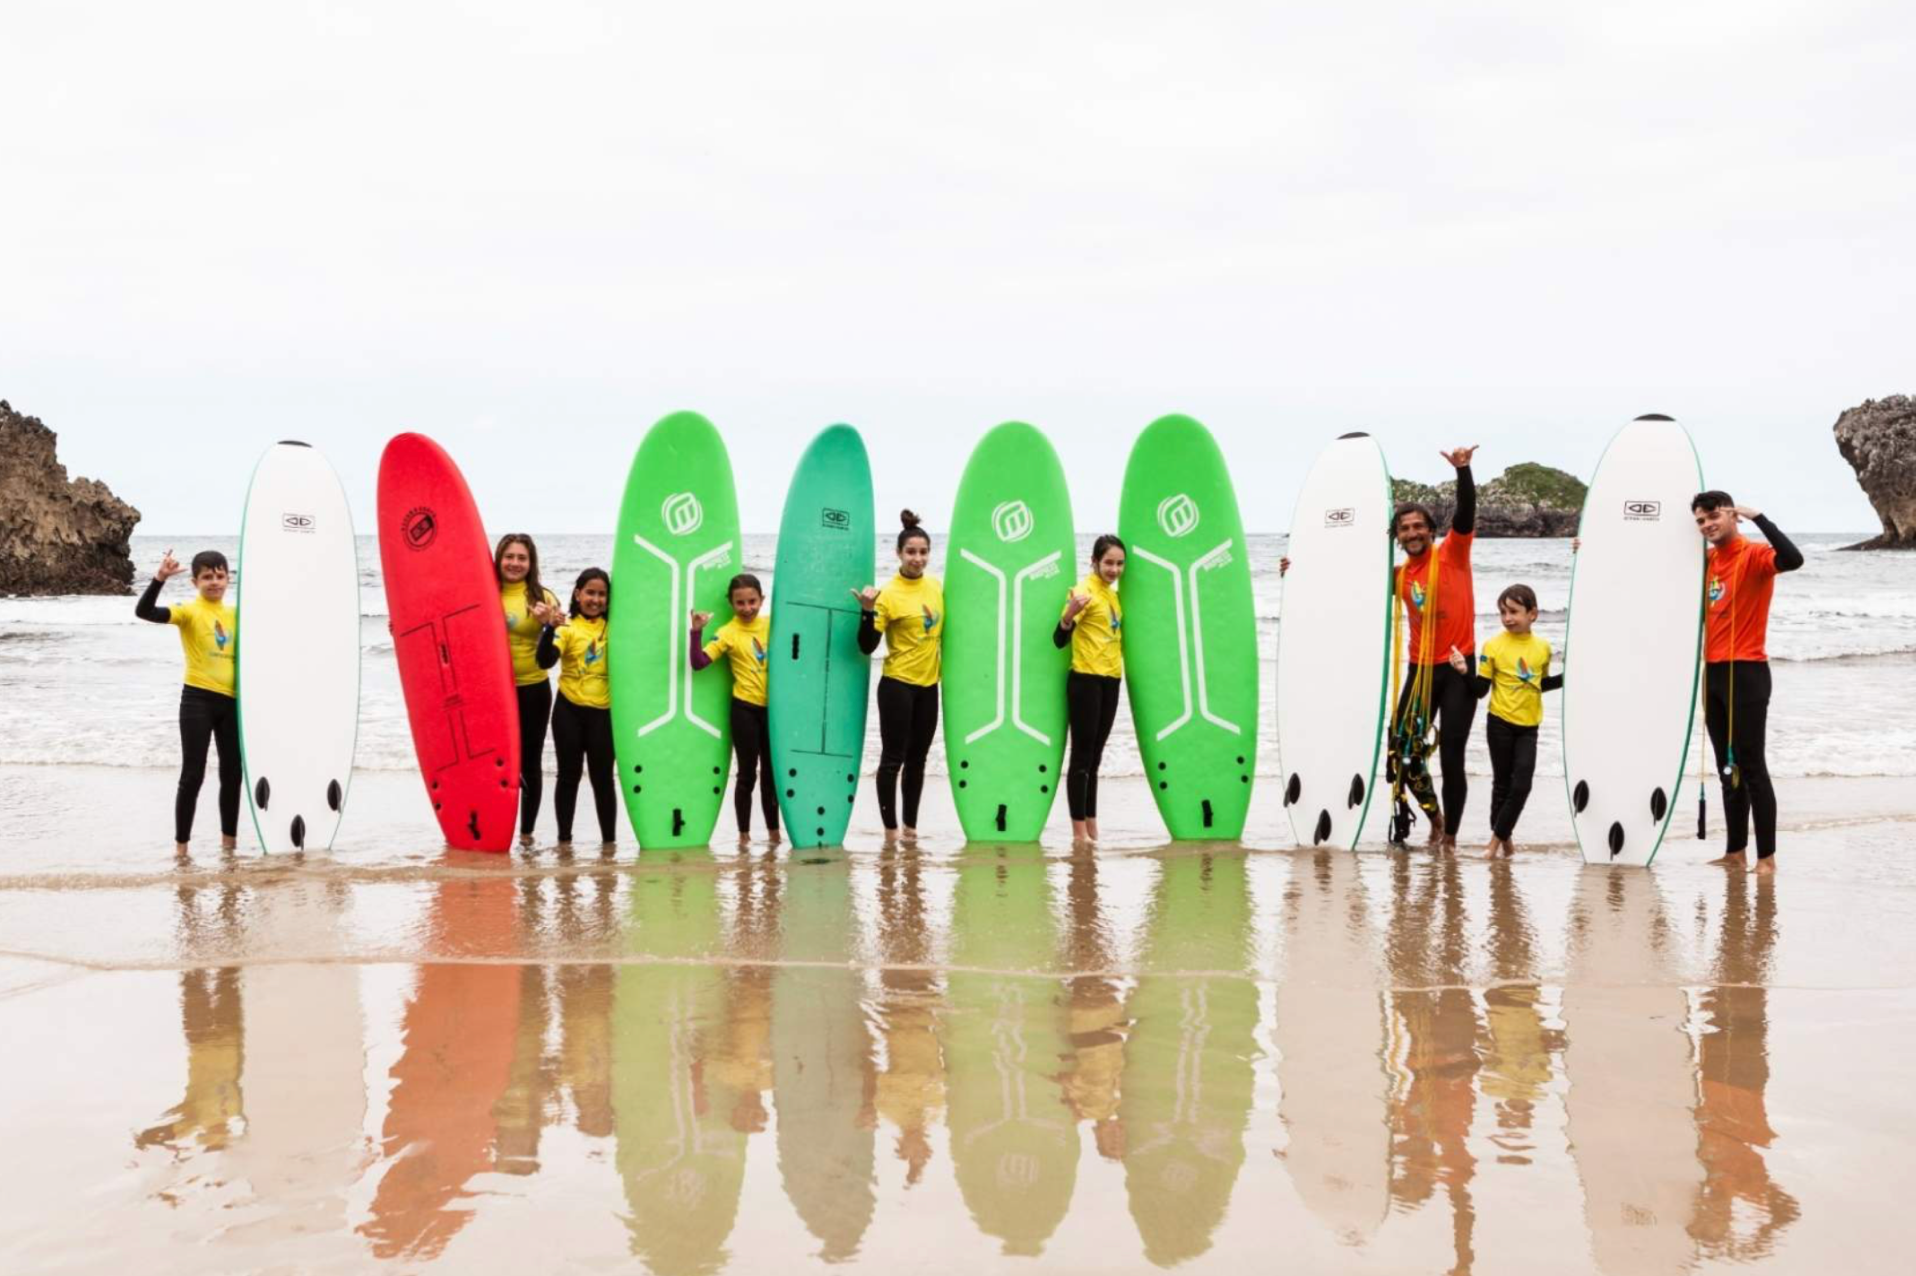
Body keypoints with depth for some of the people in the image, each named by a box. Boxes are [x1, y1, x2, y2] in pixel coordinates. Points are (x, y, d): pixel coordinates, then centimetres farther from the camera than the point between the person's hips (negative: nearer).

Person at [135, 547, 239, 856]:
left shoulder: (234, 614, 10)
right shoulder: (189, 612, -7)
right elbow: (143, 611, -23)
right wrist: (160, 579, -35)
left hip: (231, 701, 5)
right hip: (197, 699, -5)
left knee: (232, 773, 12)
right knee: (193, 774, -4)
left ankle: (229, 840, 26)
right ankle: (181, 844, 5)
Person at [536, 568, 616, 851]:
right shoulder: (566, 627, -3)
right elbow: (545, 660, -17)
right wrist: (549, 628, -30)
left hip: (603, 711, 1)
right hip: (570, 710, -1)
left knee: (602, 776, 5)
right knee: (569, 774, 6)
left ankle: (609, 838, 14)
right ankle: (564, 837, 14)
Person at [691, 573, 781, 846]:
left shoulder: (772, 623, 4)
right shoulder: (727, 633, -7)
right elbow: (698, 662, -14)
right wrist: (697, 631, -24)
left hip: (774, 707, 3)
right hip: (745, 708, -3)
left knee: (771, 771, 12)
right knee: (747, 772, 2)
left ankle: (773, 830, 22)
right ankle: (744, 833, 11)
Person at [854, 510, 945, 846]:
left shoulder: (936, 586, 5)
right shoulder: (889, 593, -12)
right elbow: (867, 646, -15)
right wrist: (868, 611, -27)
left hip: (928, 685, 6)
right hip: (897, 685, -6)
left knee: (917, 759, 12)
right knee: (893, 757, -1)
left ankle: (911, 826, 22)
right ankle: (890, 829, 7)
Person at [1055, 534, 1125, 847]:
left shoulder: (1113, 594, 13)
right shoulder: (1084, 591, -11)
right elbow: (1060, 640, -20)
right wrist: (1069, 615, -36)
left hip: (1110, 680, 8)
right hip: (1085, 680, -8)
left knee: (1095, 756, 12)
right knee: (1082, 754, -5)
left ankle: (1092, 829, 18)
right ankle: (1079, 832, -2)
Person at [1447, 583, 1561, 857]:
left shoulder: (1543, 647, 2)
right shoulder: (1493, 646, -8)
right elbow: (1481, 690, -7)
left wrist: (1566, 678, 5)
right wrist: (1465, 672, -23)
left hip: (1529, 726, 3)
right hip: (1500, 723, -2)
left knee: (1521, 784, -4)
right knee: (1502, 781, 7)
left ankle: (1498, 837, 7)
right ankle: (1503, 838, 20)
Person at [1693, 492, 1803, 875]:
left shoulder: (1753, 556, -10)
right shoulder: (1705, 560, 12)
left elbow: (1792, 559, -31)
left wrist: (1758, 517, -27)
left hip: (1746, 673, -8)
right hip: (1713, 671, 8)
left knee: (1751, 766, -7)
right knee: (1727, 767, 11)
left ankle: (1767, 857, -3)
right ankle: (1734, 851, 18)